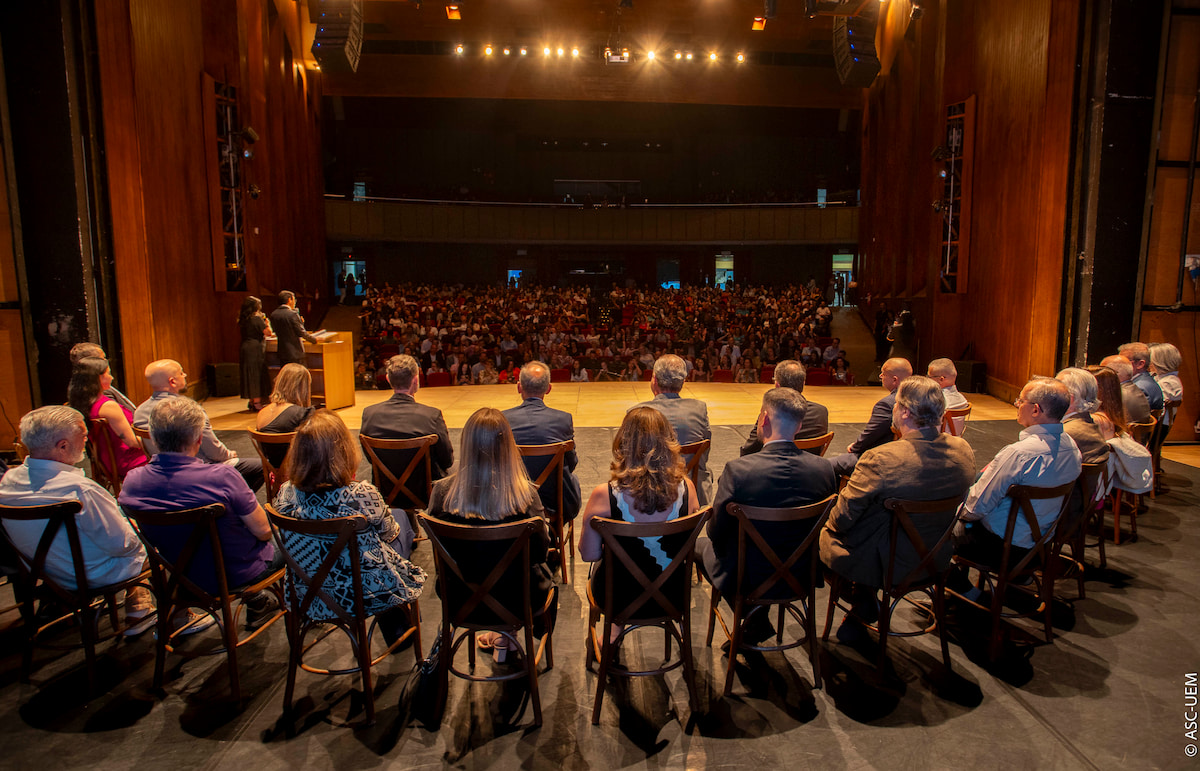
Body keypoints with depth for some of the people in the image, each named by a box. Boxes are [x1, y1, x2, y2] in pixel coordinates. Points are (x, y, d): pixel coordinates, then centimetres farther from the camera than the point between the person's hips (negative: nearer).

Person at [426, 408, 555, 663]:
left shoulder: (443, 491, -19)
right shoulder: (525, 495, -25)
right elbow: (541, 551, -12)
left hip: (459, 599, 3)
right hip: (515, 599, -2)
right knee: (544, 569, 30)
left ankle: (502, 635, 47)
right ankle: (504, 637, 46)